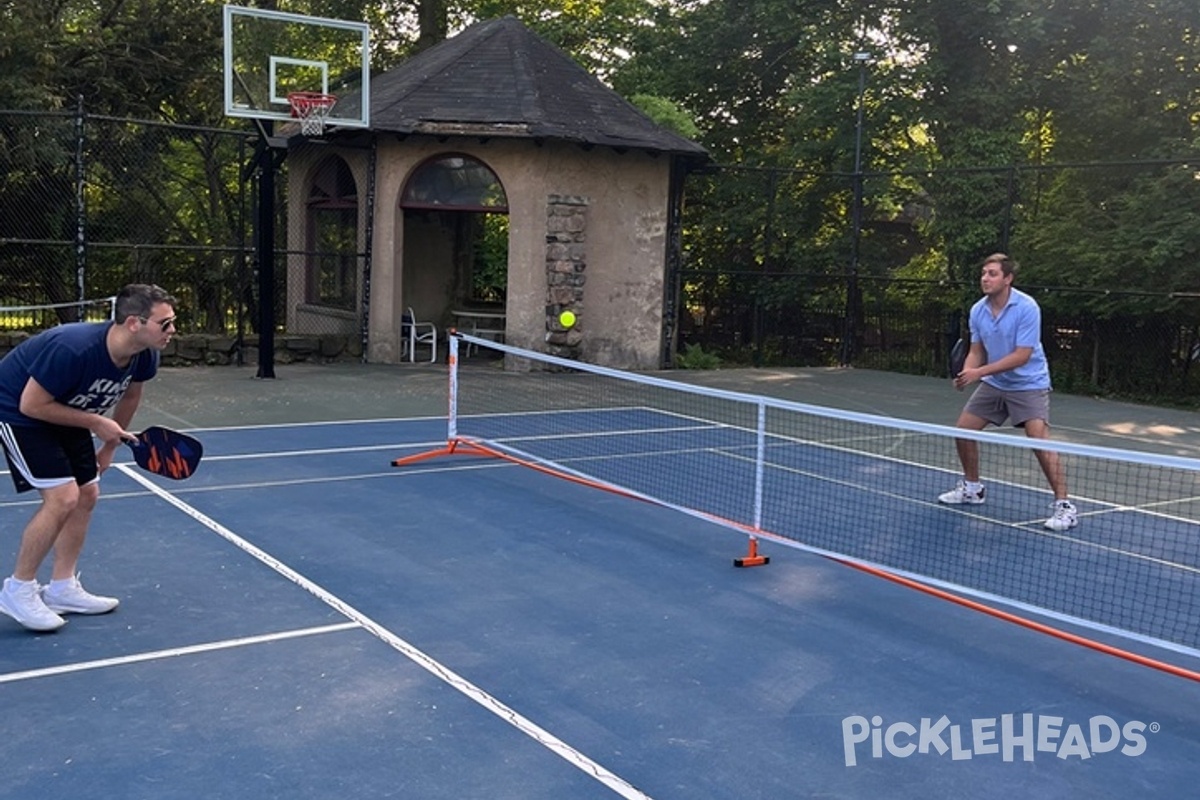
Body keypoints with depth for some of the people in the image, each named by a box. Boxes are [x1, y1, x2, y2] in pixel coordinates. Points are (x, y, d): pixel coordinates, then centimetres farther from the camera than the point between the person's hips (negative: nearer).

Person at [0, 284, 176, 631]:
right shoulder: (72, 349, -38)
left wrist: (110, 445, 15)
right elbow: (31, 405, -28)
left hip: (65, 413, 8)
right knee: (62, 497, -17)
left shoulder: (145, 356, -15)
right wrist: (95, 422, -26)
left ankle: (62, 589, 19)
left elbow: (130, 395, 7)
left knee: (87, 495, 6)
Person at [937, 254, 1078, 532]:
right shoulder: (977, 311, -4)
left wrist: (979, 372, -29)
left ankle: (1064, 506, -12)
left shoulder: (1027, 308, -23)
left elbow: (1022, 355, -26)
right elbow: (976, 351, 4)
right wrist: (966, 373, -18)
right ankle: (972, 487, 28)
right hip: (994, 383, 7)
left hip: (1028, 384, -7)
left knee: (1039, 440, -20)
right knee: (963, 430, 6)